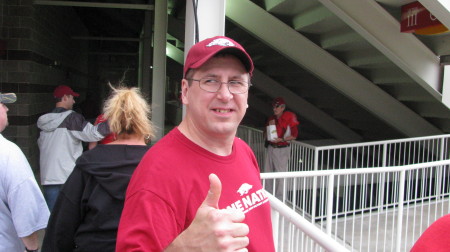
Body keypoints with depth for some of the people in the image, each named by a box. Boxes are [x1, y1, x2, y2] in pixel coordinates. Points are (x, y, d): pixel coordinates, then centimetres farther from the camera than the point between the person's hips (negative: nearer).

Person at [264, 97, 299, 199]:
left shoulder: (289, 117, -9)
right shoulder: (271, 118, 11)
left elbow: (294, 135, -11)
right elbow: (265, 135, 15)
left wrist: (281, 139, -20)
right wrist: (269, 126, -4)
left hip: (282, 149, -7)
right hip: (271, 147, 7)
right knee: (268, 172, 13)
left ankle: (279, 198, 5)